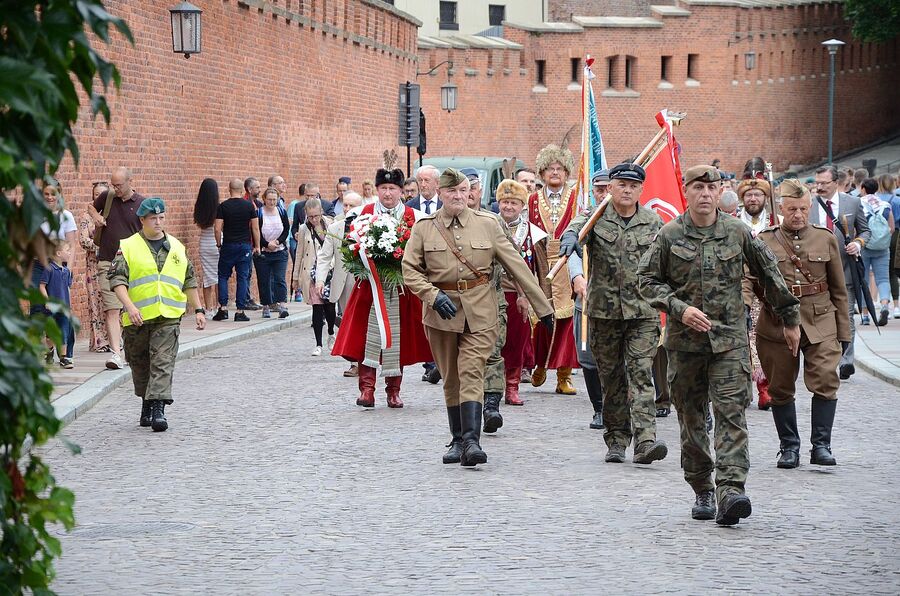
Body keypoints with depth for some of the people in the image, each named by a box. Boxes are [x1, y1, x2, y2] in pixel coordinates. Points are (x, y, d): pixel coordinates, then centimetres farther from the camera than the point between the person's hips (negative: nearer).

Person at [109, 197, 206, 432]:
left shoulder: (176, 247, 13)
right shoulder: (128, 247, 1)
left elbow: (189, 281, 21)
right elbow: (117, 279, -7)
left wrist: (198, 310, 17)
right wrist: (129, 306, -21)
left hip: (168, 318, 1)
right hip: (138, 318, -1)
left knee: (163, 363, -12)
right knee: (140, 365, 11)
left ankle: (159, 408, -19)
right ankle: (146, 404, 28)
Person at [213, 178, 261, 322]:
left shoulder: (223, 206, -5)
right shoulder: (249, 206, -1)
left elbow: (218, 229, -8)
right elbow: (255, 228, 0)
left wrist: (219, 245, 6)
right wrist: (257, 246, 8)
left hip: (228, 246, -1)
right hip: (245, 246, 1)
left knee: (223, 276, 10)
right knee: (242, 278, 4)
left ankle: (223, 309, 1)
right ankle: (240, 312, 1)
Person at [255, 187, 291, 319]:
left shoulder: (282, 212, 4)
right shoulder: (258, 213, -5)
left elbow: (287, 229, 5)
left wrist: (278, 241, -10)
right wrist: (267, 244, -15)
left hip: (280, 252, 1)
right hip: (262, 252, -1)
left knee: (280, 278, -10)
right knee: (264, 281, 4)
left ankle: (281, 305, -17)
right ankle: (266, 307, 13)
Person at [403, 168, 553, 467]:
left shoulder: (487, 224, 3)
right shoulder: (424, 227, 3)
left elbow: (516, 265, 4)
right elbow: (410, 269, 4)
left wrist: (543, 307, 4)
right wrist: (434, 296, -13)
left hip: (480, 310, -1)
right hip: (442, 310, 1)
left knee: (471, 372, -14)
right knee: (451, 378, 9)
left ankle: (471, 441, -21)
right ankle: (458, 441, 20)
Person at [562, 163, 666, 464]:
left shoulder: (653, 223, 7)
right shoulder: (596, 218, 2)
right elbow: (578, 225, -21)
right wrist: (570, 237, -45)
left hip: (643, 311, -1)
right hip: (604, 311, 1)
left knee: (641, 373, -11)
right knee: (611, 377, 9)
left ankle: (645, 440, -19)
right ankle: (616, 440, 19)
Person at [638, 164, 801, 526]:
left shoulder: (737, 233, 4)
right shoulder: (669, 235, 2)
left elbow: (770, 275, 13)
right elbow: (647, 280, 4)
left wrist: (790, 319, 17)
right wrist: (679, 309, -11)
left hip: (729, 338, -1)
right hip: (684, 340, 1)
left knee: (731, 413, -13)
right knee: (691, 418, 7)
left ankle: (731, 490, -22)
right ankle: (702, 492, 19)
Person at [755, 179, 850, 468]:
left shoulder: (826, 239, 9)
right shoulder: (764, 241, 5)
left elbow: (839, 289, 12)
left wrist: (843, 331, 9)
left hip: (820, 324, 0)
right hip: (777, 323, 0)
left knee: (826, 380, -13)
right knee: (781, 388, 4)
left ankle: (821, 445, -5)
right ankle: (789, 447, 17)